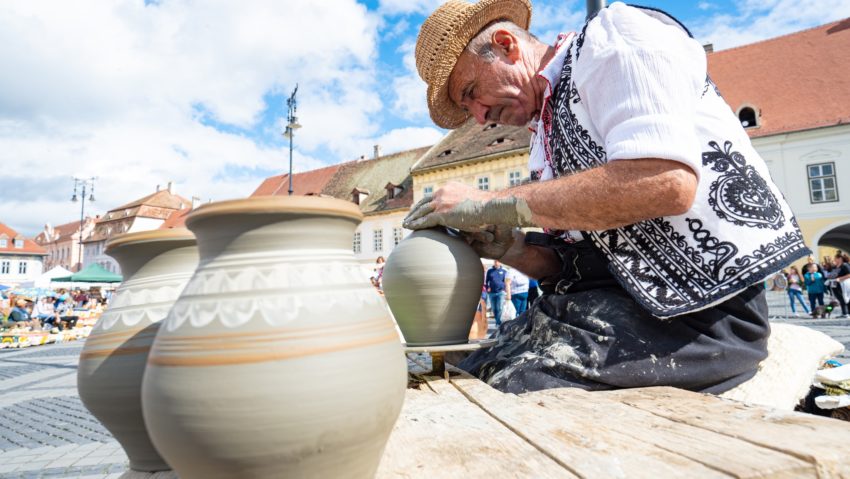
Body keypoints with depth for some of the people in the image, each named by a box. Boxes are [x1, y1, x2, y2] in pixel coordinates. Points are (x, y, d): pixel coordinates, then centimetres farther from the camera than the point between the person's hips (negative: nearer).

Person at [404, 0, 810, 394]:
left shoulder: (614, 34, -3)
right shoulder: (546, 135, 18)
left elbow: (667, 182, -22)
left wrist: (493, 204, -17)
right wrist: (512, 250, -3)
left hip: (696, 304, -7)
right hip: (604, 298, 7)